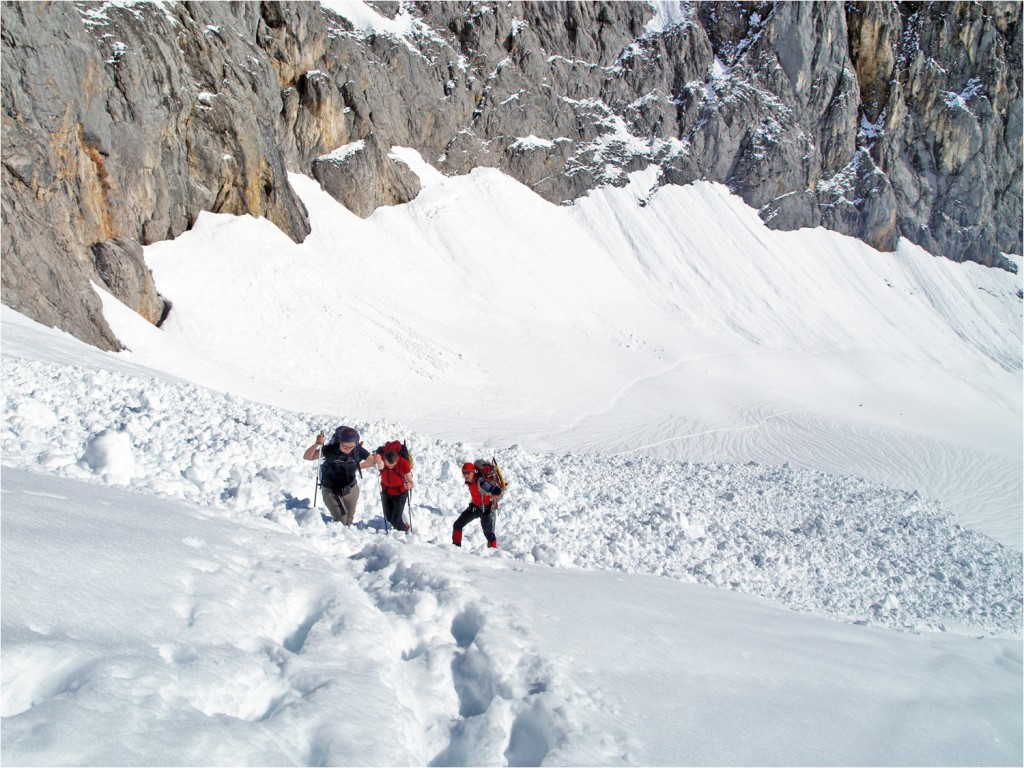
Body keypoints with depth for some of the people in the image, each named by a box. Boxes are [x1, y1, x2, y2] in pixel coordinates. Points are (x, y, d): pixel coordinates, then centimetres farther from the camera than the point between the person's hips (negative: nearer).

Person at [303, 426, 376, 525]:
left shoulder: (358, 450, -19)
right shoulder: (330, 449, -24)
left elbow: (373, 462, -9)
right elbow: (307, 457, -23)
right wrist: (317, 444, -41)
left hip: (351, 490, 3)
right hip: (331, 491, -3)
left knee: (349, 521, 16)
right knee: (340, 521, -11)